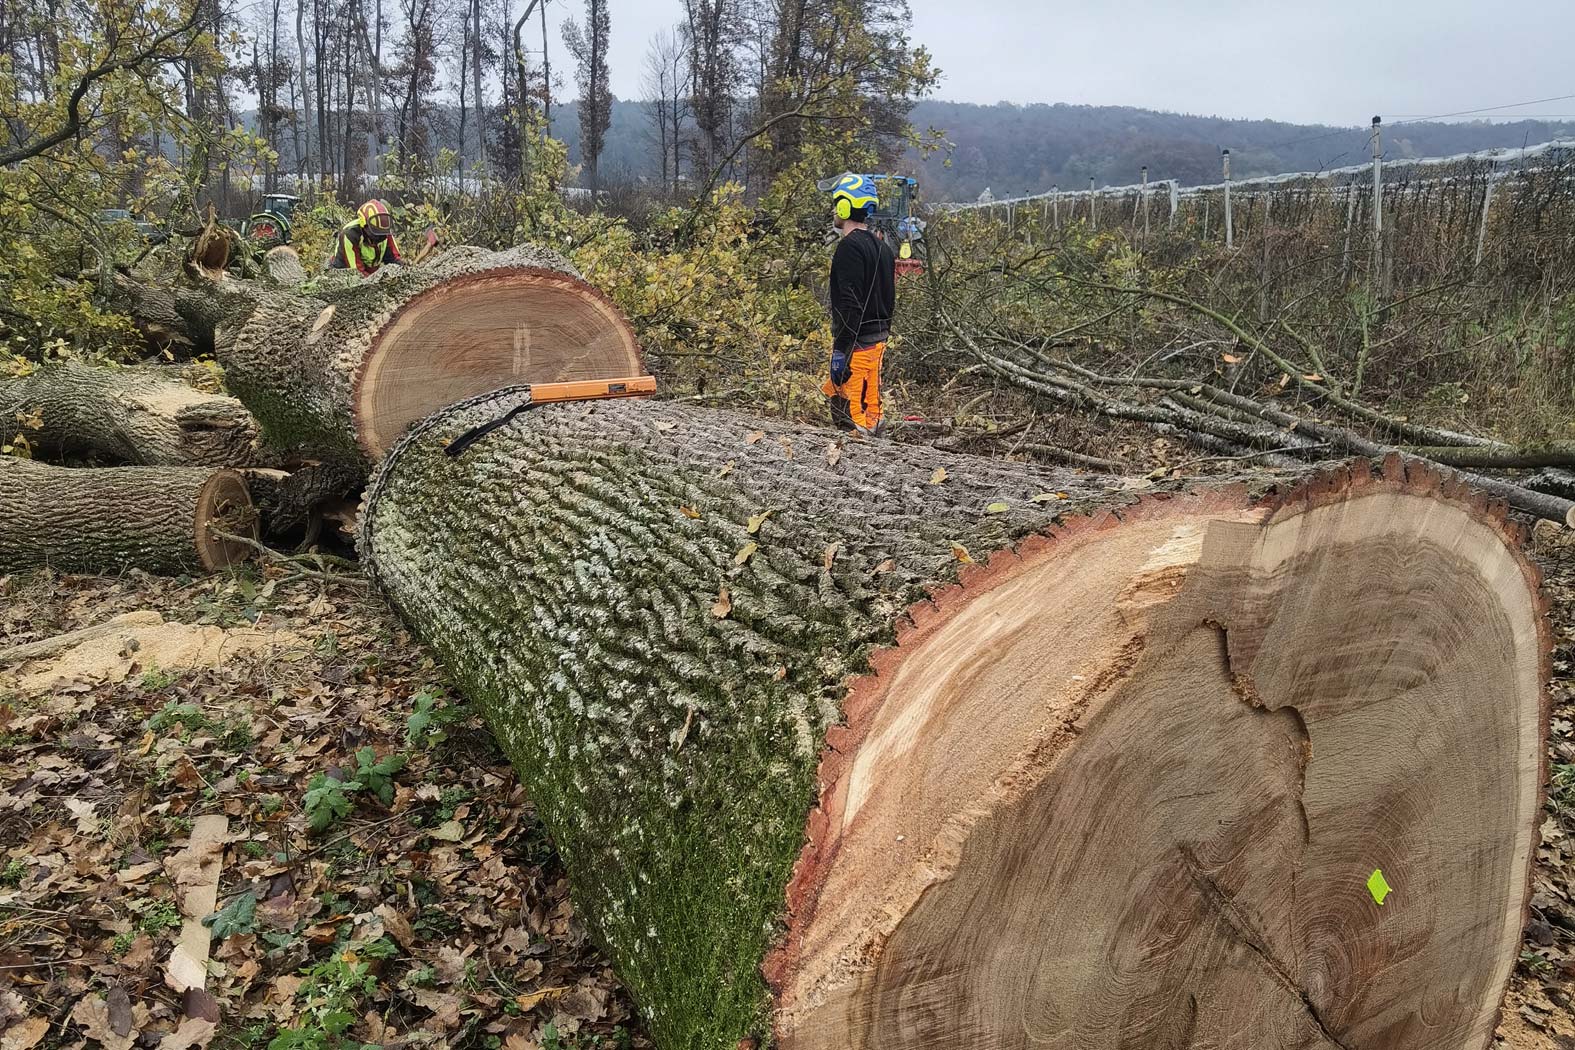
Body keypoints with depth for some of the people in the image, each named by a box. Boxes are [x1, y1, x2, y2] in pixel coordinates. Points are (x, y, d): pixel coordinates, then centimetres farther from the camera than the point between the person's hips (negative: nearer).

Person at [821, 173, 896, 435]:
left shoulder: (850, 246, -15)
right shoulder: (881, 246, 15)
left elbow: (850, 303, -22)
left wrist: (841, 349, -23)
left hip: (858, 342, -10)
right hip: (878, 338, 10)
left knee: (849, 413, -6)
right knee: (870, 410, 16)